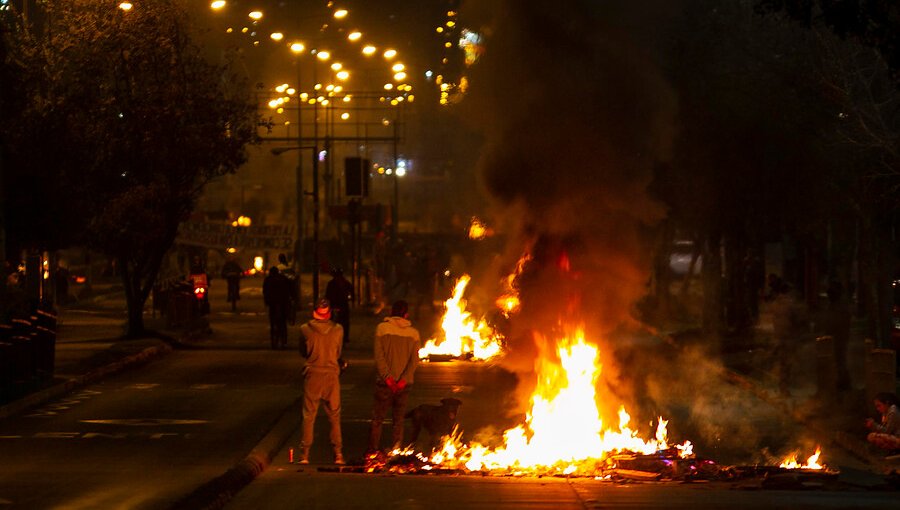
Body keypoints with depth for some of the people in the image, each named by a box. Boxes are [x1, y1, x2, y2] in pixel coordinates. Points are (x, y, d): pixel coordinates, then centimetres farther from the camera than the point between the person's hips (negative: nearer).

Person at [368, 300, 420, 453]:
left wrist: (387, 377, -12)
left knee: (377, 419, 7)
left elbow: (379, 356, -9)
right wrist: (404, 380, -9)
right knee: (398, 420, 9)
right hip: (404, 384, 2)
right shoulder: (413, 333, 4)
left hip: (384, 383, -2)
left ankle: (372, 453, 6)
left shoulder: (382, 328, -2)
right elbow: (414, 361, -3)